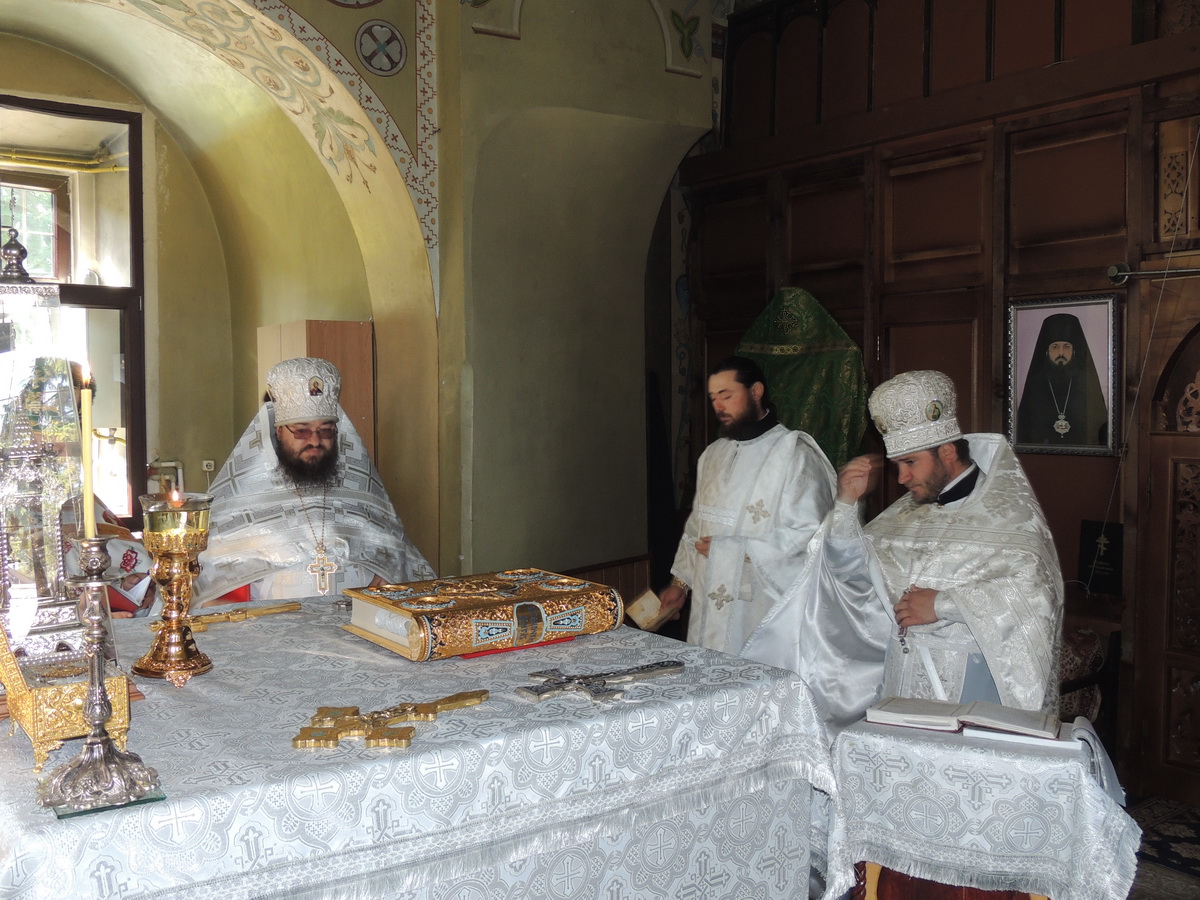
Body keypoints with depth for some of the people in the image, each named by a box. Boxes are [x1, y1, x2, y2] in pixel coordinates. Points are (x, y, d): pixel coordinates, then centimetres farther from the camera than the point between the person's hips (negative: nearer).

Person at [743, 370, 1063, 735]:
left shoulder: (1008, 509, -6)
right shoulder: (908, 512, 14)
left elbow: (1036, 594, -19)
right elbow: (851, 571, 13)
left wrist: (943, 604, -18)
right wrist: (847, 504, 0)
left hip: (973, 683, -5)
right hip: (903, 677, 5)